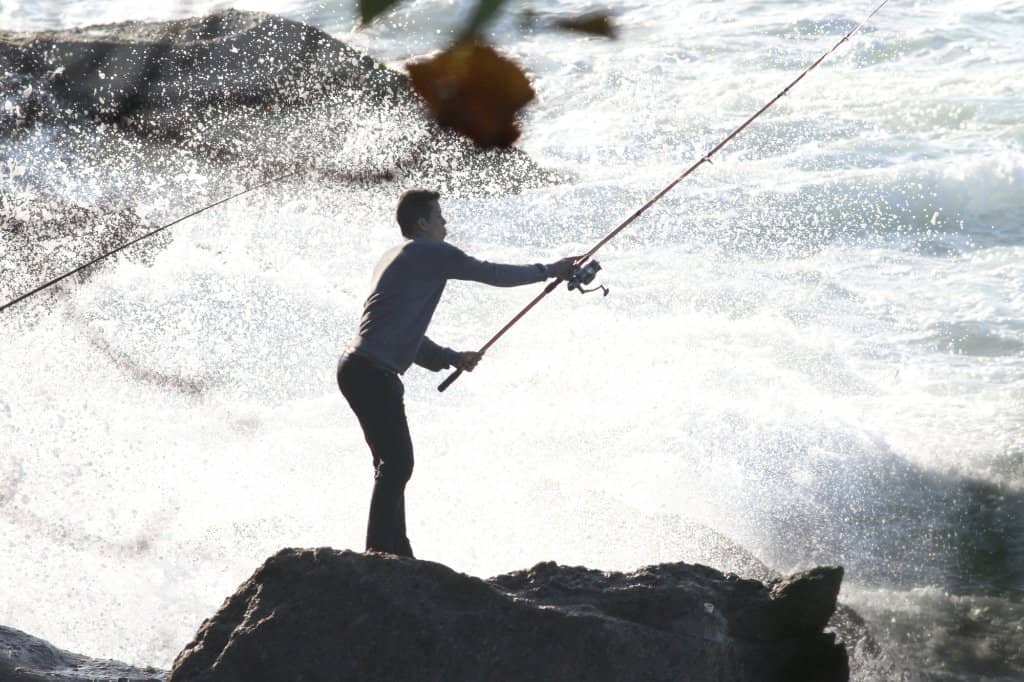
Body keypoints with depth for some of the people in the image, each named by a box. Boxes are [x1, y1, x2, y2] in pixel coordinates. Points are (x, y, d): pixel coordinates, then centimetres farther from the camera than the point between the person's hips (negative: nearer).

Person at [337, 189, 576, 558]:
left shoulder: (396, 257, 24)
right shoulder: (430, 252, -4)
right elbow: (493, 274, 1)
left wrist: (452, 358, 25)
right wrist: (550, 271, 14)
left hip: (357, 368, 10)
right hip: (373, 371, -10)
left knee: (392, 462, 12)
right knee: (397, 461, -11)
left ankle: (396, 553, 14)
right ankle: (379, 553, -15)